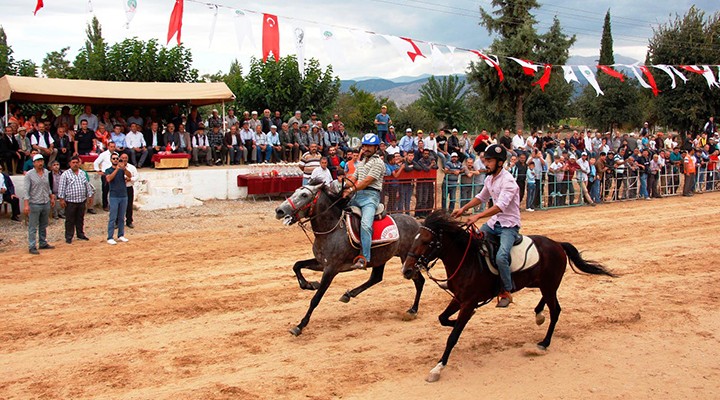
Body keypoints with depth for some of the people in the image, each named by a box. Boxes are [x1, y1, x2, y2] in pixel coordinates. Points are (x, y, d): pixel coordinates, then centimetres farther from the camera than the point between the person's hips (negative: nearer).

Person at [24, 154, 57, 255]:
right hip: (34, 204, -5)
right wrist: (26, 205, -18)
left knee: (44, 226, 15)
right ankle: (32, 247, 3)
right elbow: (26, 191, -11)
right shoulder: (29, 174, -9)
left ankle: (43, 243, 25)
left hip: (46, 203, 5)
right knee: (33, 227, -1)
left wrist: (51, 197, 20)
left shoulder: (46, 172, 7)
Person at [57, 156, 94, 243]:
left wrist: (90, 196, 14)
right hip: (70, 202, -5)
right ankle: (68, 237, 8)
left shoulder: (83, 173, 12)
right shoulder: (65, 174, -5)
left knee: (80, 219, 14)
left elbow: (87, 186, 17)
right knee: (70, 220, 1)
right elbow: (61, 188, -7)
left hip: (82, 201, 5)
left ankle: (80, 234, 25)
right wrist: (61, 199, -11)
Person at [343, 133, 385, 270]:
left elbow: (367, 181, -13)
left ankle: (364, 258, -30)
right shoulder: (361, 162, 24)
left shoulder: (378, 163, -3)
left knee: (365, 224, -27)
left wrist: (351, 190, -20)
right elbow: (353, 178, 19)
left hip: (370, 196, -9)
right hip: (357, 196, 9)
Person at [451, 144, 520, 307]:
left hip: (509, 225, -9)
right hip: (494, 222, 9)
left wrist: (478, 216, -41)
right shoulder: (490, 178, 7)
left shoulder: (508, 181, -21)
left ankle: (507, 293, -7)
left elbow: (500, 206, -33)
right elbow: (482, 197, 24)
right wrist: (464, 208, 14)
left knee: (501, 257, -27)